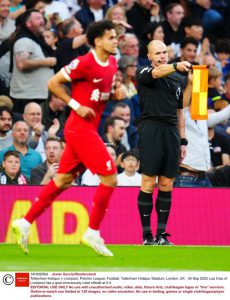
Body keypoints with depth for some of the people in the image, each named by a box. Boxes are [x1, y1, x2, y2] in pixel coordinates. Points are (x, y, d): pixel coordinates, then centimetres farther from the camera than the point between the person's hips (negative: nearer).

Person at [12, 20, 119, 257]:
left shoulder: (112, 63, 10)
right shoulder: (84, 63, -16)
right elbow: (53, 83, -11)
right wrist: (77, 106, -15)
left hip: (88, 130, 9)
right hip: (81, 129, -9)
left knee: (63, 180, 11)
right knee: (110, 177, -9)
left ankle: (25, 222, 17)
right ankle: (93, 232, -1)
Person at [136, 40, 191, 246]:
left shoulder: (176, 81, 20)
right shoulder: (144, 74, 3)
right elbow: (157, 73, -21)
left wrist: (183, 141, 16)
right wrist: (176, 66, -40)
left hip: (172, 133, 5)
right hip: (151, 130, -5)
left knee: (166, 186, 4)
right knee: (148, 184, -7)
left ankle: (162, 235, 8)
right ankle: (147, 235, -3)